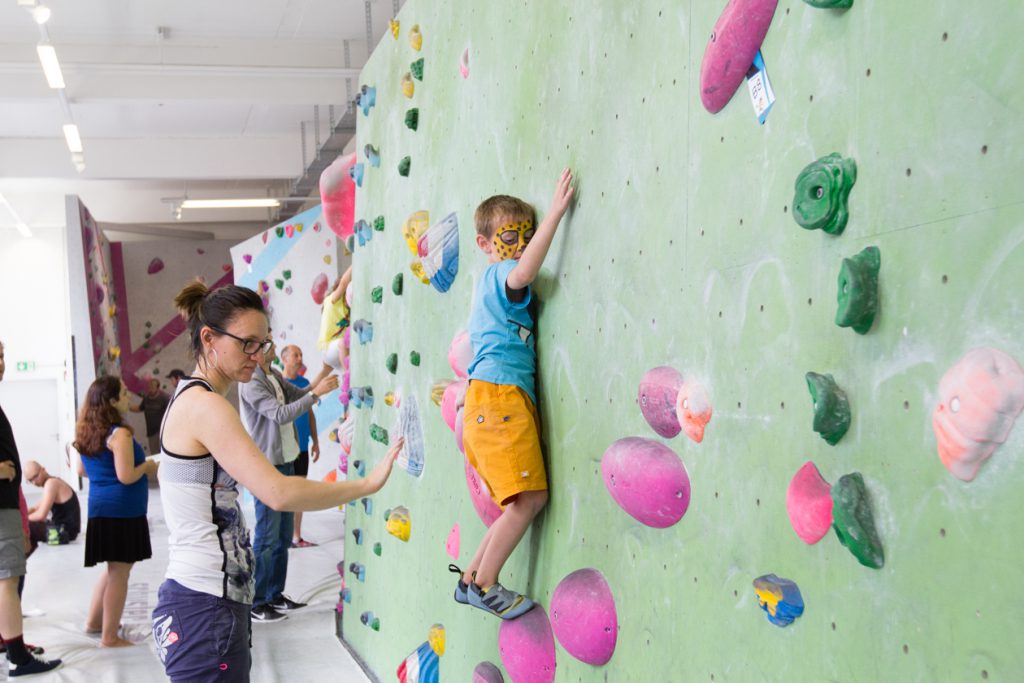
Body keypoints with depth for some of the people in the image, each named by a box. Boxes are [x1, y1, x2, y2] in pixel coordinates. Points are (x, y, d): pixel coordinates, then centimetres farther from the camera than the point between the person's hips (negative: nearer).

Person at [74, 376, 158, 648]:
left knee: (114, 569, 24)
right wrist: (148, 466, -5)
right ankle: (110, 636, 5)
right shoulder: (119, 433, -18)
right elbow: (126, 476, -22)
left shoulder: (87, 433, 9)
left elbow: (82, 470, 18)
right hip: (122, 511, -9)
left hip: (100, 508, 9)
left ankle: (94, 621, 30)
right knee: (119, 573, 0)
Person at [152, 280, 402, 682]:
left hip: (193, 600, 10)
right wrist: (368, 483, -18)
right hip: (206, 609, -10)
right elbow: (278, 493, -26)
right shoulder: (205, 405, -17)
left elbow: (165, 472, 32)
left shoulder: (188, 400, 15)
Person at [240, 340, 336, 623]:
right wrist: (317, 393, -27)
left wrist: (323, 374, 3)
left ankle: (275, 594, 24)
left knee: (283, 536, 15)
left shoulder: (275, 376, 10)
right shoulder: (251, 382, -17)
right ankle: (256, 603, 5)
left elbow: (299, 396, 16)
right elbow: (281, 414, -25)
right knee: (267, 538, -3)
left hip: (286, 463, 9)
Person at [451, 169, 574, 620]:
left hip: (491, 401, 10)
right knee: (530, 498, -12)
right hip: (500, 396, -10)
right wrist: (555, 212, -29)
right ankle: (484, 586, -4)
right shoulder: (500, 274, -7)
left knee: (523, 502, 9)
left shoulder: (489, 282, 23)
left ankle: (471, 578, 13)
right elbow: (522, 273, -30)